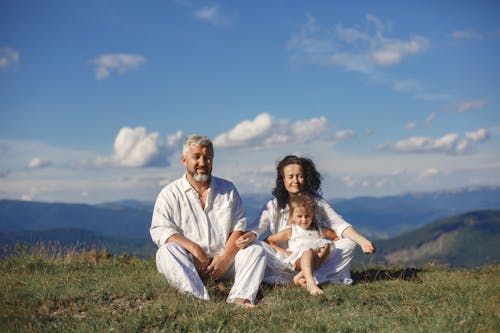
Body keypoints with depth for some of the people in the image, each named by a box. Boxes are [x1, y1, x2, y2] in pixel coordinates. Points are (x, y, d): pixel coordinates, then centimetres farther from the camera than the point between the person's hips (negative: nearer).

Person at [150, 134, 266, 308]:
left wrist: (225, 258, -12)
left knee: (256, 250, -17)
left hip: (223, 261, 3)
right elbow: (160, 230, -8)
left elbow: (239, 226, 5)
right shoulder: (170, 194, 5)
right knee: (167, 252, -31)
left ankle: (239, 299, -38)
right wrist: (194, 249, -20)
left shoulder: (228, 189, 13)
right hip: (188, 263, -2)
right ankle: (201, 300, -49)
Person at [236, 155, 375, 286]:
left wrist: (362, 240, -21)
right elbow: (258, 228, -12)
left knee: (348, 244, -16)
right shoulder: (274, 205, -1)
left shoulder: (317, 202, 3)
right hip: (283, 260, -1)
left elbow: (339, 224, -4)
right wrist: (247, 237, -37)